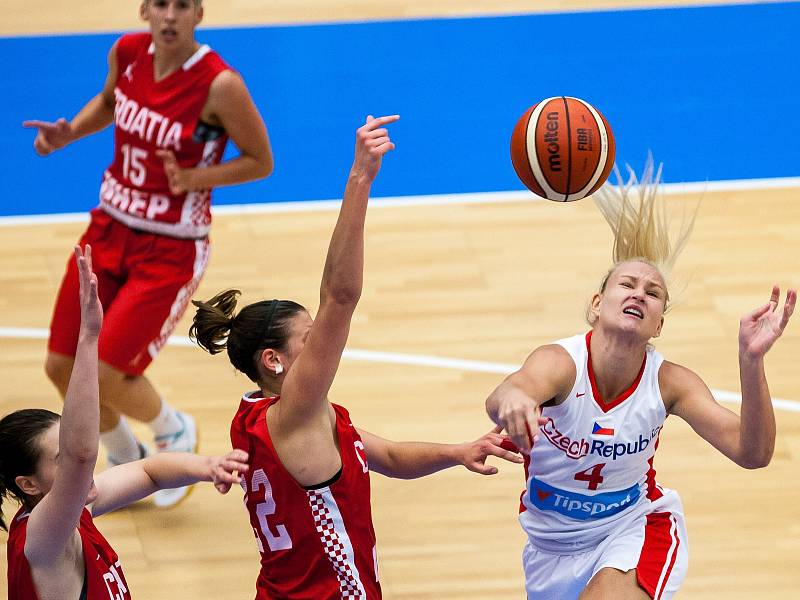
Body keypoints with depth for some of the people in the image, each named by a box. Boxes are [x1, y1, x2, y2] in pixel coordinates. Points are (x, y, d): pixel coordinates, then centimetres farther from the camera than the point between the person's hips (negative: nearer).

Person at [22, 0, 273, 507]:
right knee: (62, 367, 7)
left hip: (171, 249, -6)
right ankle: (126, 460, 35)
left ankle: (174, 432, 24)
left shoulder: (220, 85, -22)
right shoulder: (128, 52, -5)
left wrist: (195, 178, -24)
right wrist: (69, 133, 0)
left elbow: (261, 162, -10)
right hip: (110, 229, 6)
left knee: (108, 376, -11)